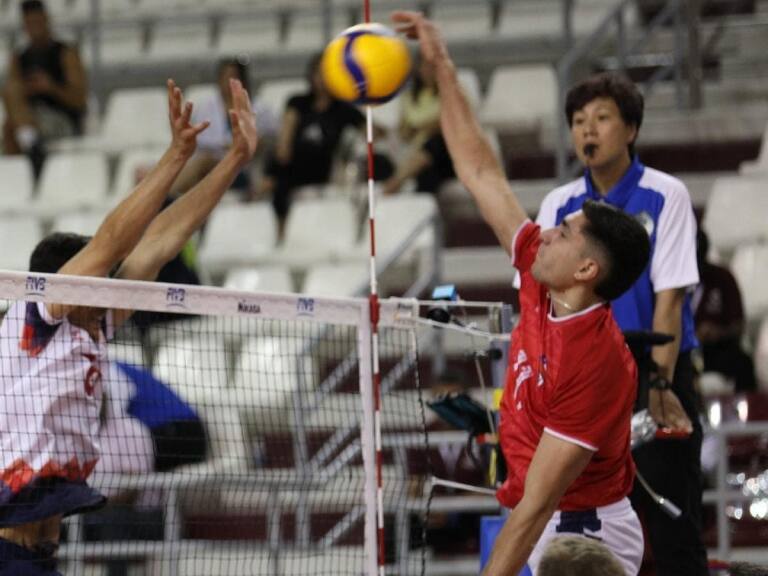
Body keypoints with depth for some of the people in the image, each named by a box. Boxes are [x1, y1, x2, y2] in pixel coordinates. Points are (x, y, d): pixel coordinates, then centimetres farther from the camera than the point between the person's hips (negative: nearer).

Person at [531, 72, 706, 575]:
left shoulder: (665, 197, -4)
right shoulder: (559, 205, 7)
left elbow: (669, 297, -10)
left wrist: (658, 385, -19)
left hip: (655, 378, -4)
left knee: (674, 530, -5)